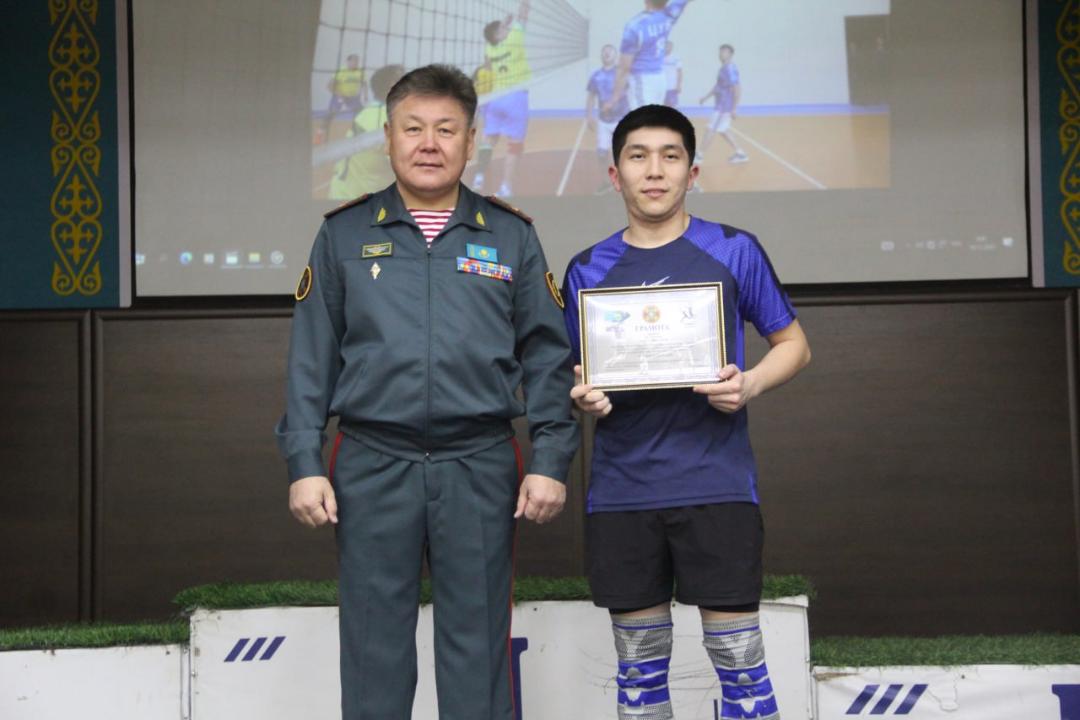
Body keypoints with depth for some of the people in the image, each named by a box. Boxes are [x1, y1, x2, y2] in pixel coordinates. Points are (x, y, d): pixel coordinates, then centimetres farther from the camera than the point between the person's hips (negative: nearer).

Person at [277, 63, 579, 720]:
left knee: (478, 645, 5)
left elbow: (547, 357, 6)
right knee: (375, 646, 5)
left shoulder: (511, 236, 8)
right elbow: (311, 356, 7)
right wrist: (305, 464, 0)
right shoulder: (345, 234, 8)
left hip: (479, 467, 0)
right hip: (373, 465, 0)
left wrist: (551, 461, -2)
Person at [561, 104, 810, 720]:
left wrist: (751, 384, -12)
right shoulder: (588, 270, 9)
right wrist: (582, 396, -7)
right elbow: (572, 374, 17)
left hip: (714, 483, -2)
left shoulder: (733, 251, 3)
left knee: (739, 658, -1)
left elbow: (794, 345, 8)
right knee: (640, 668, 10)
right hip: (621, 490, 2)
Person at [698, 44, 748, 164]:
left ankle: (699, 156, 4)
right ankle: (741, 154, 22)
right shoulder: (723, 68, 11)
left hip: (725, 106, -10)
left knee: (711, 129, -4)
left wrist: (734, 109, -23)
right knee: (723, 130, 16)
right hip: (721, 105, 10)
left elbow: (737, 89, -23)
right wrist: (706, 97, 25)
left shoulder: (730, 69, -19)